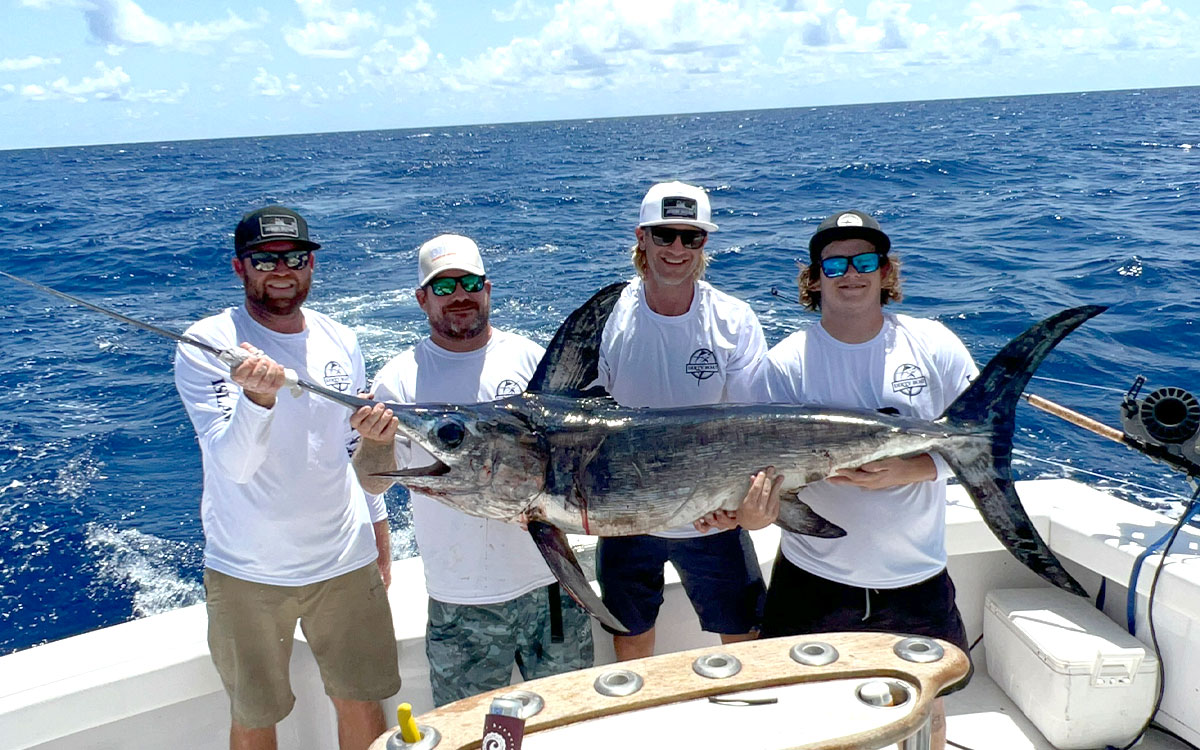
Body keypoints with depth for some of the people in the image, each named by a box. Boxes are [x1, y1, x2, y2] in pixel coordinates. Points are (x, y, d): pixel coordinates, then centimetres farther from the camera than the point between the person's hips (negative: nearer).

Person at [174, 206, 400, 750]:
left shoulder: (342, 342, 3)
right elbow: (233, 464, -22)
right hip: (247, 569, -3)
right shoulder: (207, 345, -11)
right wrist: (258, 396, -39)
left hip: (346, 561, 3)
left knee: (363, 703, 13)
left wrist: (378, 532, 17)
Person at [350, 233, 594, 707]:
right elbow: (373, 482, -11)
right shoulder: (400, 378, -5)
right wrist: (375, 442, -32)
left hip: (549, 583, 2)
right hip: (460, 602, -1)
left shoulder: (528, 358, -1)